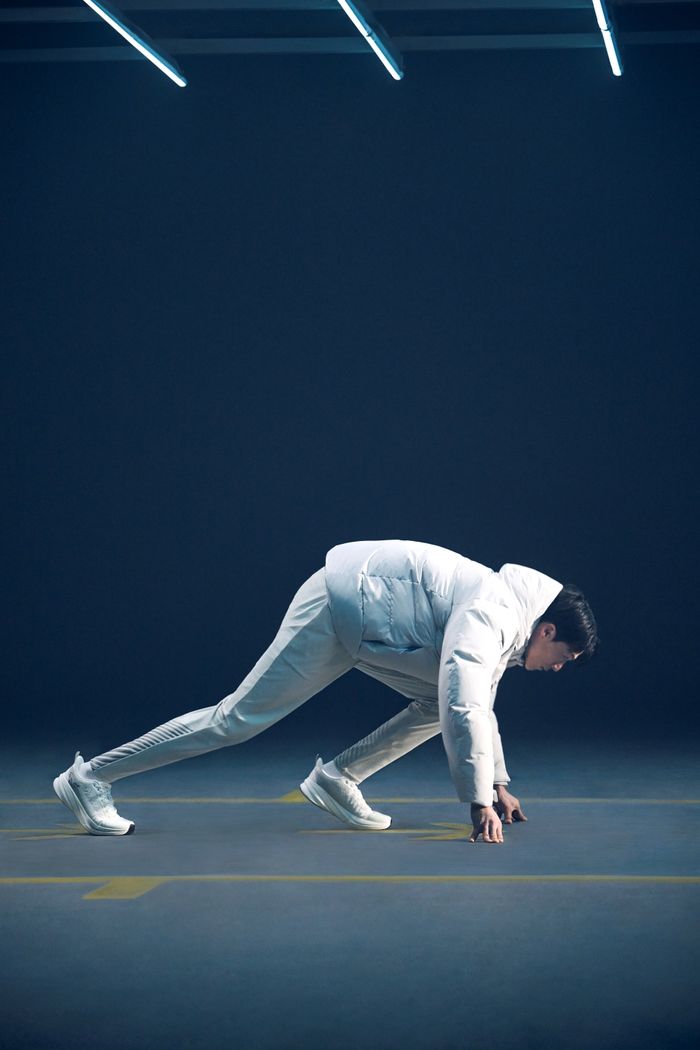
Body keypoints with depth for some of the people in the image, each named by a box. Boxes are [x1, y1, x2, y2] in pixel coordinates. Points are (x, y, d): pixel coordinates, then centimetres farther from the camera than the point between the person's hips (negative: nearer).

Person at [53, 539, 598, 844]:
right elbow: (465, 707, -32)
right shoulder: (490, 618, -23)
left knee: (441, 701, 3)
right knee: (239, 718, -8)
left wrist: (499, 783, 23)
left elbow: (481, 701, 22)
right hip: (335, 609, -9)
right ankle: (91, 778, -4)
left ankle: (337, 779, 7)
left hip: (367, 620, 9)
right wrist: (479, 801, -31)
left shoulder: (508, 614, 8)